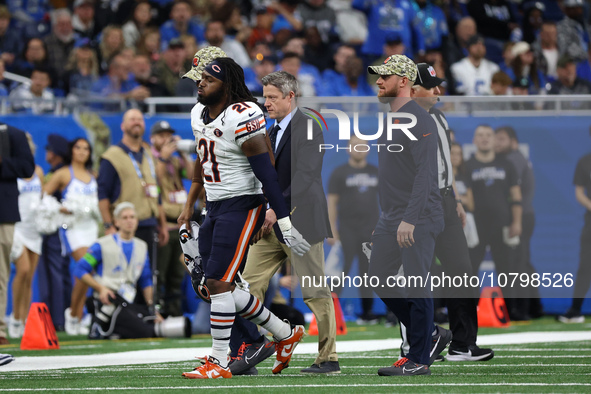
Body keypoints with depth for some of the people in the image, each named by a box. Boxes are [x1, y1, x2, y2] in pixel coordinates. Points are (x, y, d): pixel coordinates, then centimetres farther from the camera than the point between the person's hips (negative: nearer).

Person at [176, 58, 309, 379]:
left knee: (219, 283, -11)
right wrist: (190, 204, 27)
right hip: (215, 208, 9)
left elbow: (267, 173, -20)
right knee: (216, 287, 9)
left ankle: (219, 362, -3)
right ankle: (285, 334, 23)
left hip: (241, 206, -9)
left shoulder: (243, 118, -19)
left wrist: (284, 221, -22)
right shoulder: (199, 114, 8)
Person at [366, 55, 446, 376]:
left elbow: (425, 174, -21)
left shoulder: (418, 120, -13)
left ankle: (419, 359, 0)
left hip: (418, 219, -10)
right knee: (379, 277, 11)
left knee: (415, 286, -7)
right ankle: (430, 336, 21)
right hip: (390, 218, 10)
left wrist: (410, 220, -27)